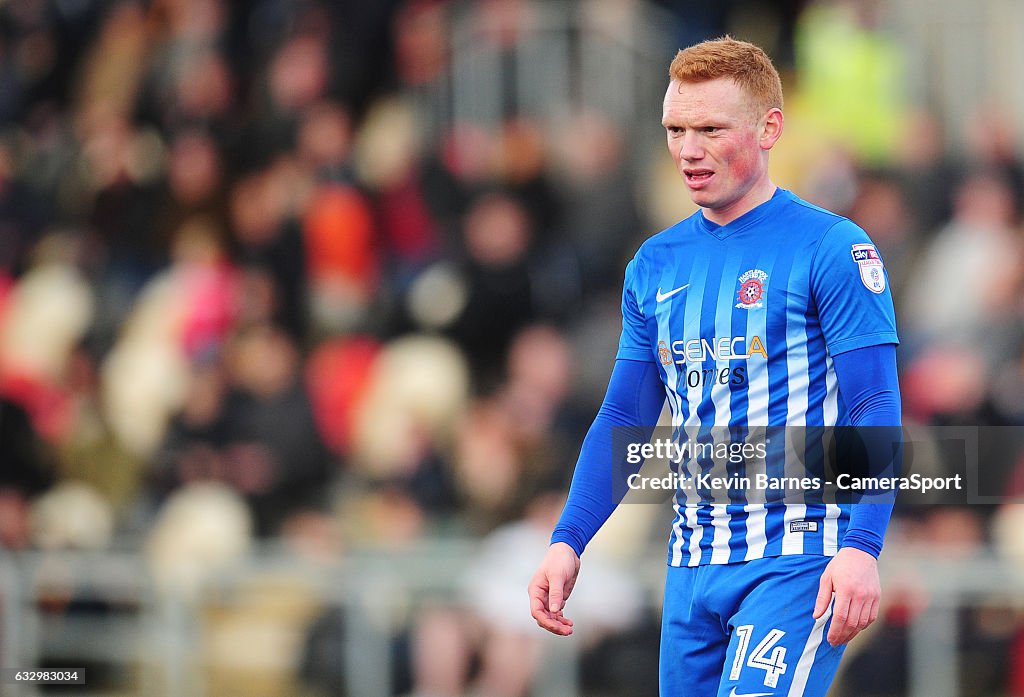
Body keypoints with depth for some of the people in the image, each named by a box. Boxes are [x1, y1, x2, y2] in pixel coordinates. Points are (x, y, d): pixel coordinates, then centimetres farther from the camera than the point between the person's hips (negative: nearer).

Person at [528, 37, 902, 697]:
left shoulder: (832, 249, -5)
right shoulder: (656, 265, 13)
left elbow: (878, 411, -11)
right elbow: (623, 420, 18)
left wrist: (862, 548, -22)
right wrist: (567, 542, 6)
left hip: (798, 562, -6)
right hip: (694, 565, 6)